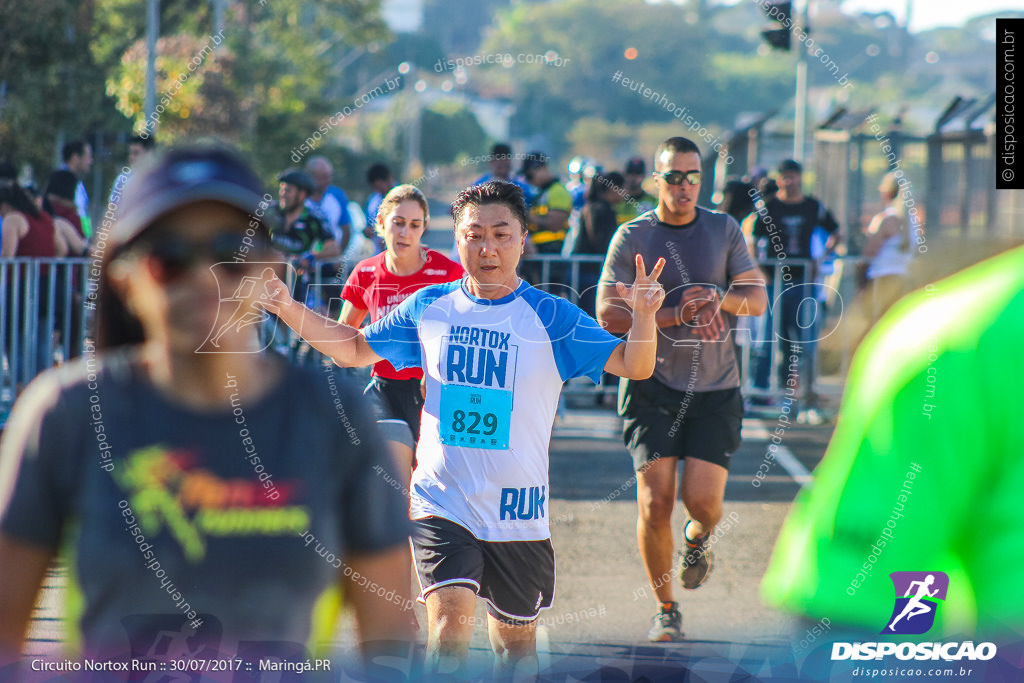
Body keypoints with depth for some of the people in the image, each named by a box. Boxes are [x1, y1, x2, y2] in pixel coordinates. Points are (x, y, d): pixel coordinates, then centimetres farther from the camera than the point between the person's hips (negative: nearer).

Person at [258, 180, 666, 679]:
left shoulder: (550, 316, -6)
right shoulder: (429, 308, 2)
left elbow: (632, 366, -11)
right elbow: (355, 349, 16)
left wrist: (644, 316, -30)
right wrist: (289, 309, 6)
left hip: (517, 510, 0)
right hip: (441, 504, 0)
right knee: (450, 621, -21)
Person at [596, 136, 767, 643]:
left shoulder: (723, 230, 7)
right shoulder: (632, 236, 0)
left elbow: (757, 298, 6)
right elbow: (608, 313, -6)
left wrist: (721, 299, -15)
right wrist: (673, 316, -16)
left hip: (716, 390, 1)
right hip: (652, 387, -1)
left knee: (702, 500, -9)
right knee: (655, 502, -9)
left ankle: (698, 538, 30)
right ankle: (665, 608, 9)